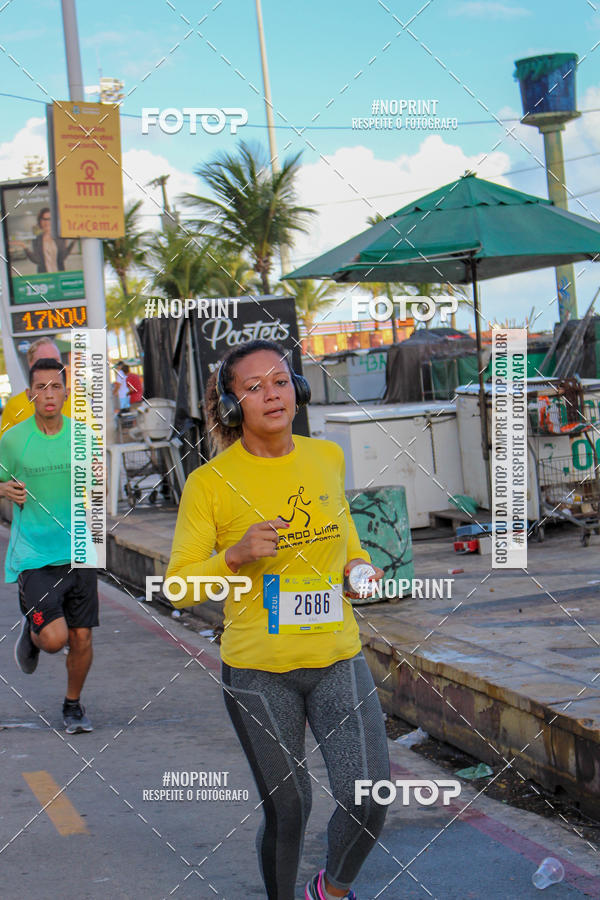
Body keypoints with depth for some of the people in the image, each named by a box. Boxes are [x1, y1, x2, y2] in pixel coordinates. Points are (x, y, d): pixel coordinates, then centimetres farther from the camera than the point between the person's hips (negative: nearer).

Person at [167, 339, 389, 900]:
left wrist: (358, 564, 4)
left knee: (369, 802, -6)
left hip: (338, 659, 3)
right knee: (287, 810, 6)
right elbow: (179, 586, -7)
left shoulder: (327, 457, 3)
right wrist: (236, 555, -24)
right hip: (258, 669, -3)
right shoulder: (210, 482, -9)